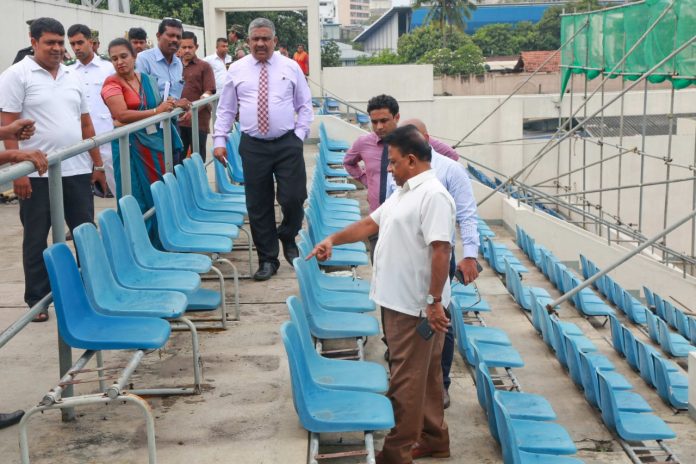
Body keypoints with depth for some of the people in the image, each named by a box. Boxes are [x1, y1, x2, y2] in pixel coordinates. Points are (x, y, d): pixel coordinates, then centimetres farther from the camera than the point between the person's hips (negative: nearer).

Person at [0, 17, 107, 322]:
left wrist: (97, 163, 14)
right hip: (37, 173, -5)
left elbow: (86, 124, 18)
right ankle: (37, 299, 17)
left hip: (77, 171, 5)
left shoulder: (72, 77, 13)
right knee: (36, 239, 6)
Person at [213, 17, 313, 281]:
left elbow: (305, 105, 10)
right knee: (258, 206, 3)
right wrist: (219, 140, 3)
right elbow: (225, 109, 10)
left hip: (287, 144, 0)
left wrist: (299, 134, 0)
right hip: (253, 146, 1)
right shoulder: (237, 70, 6)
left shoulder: (290, 67, 6)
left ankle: (288, 239, 26)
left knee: (293, 199, -5)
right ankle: (267, 259, 16)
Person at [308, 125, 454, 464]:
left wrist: (435, 301, -24)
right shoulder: (404, 193, 13)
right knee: (424, 373, 18)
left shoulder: (432, 195, -19)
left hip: (415, 306, -10)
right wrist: (333, 239, 12)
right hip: (399, 300, 10)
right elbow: (370, 223, 21)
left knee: (407, 379, -1)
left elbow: (441, 250, -24)